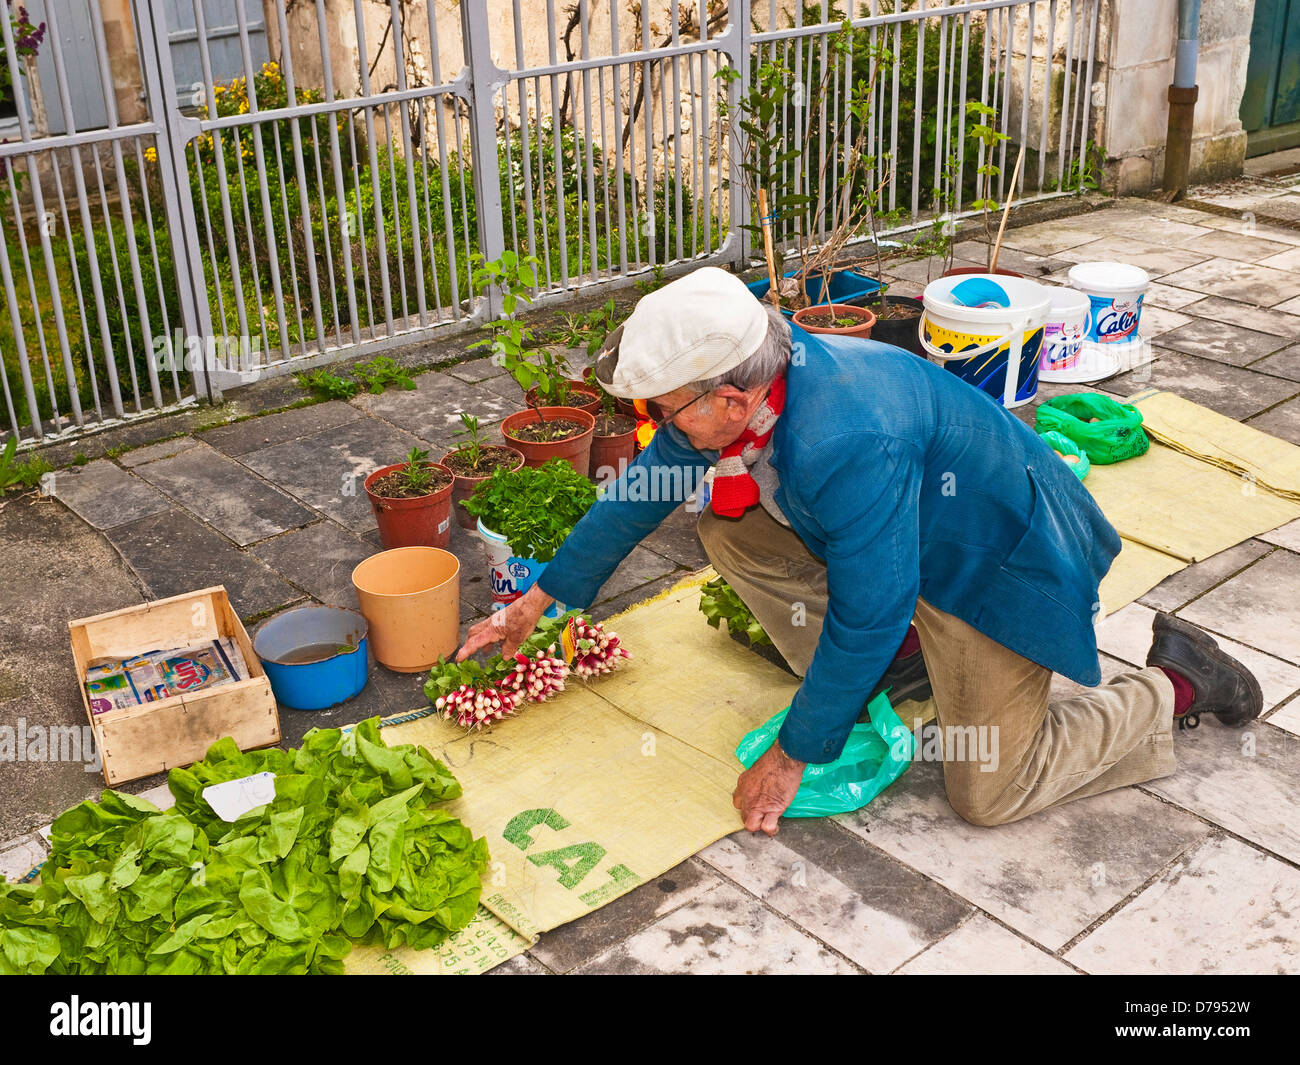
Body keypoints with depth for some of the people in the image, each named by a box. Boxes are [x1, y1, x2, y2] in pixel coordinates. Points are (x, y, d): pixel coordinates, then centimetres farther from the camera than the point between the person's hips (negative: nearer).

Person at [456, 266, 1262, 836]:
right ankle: (894, 654, 7)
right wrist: (540, 599, 10)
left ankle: (1177, 685, 10)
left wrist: (791, 757, -20)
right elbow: (637, 494, 2)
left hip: (998, 561, -8)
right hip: (908, 530, 8)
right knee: (727, 526, -3)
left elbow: (864, 620, -32)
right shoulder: (733, 392, -13)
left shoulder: (847, 446, -41)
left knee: (987, 793, -8)